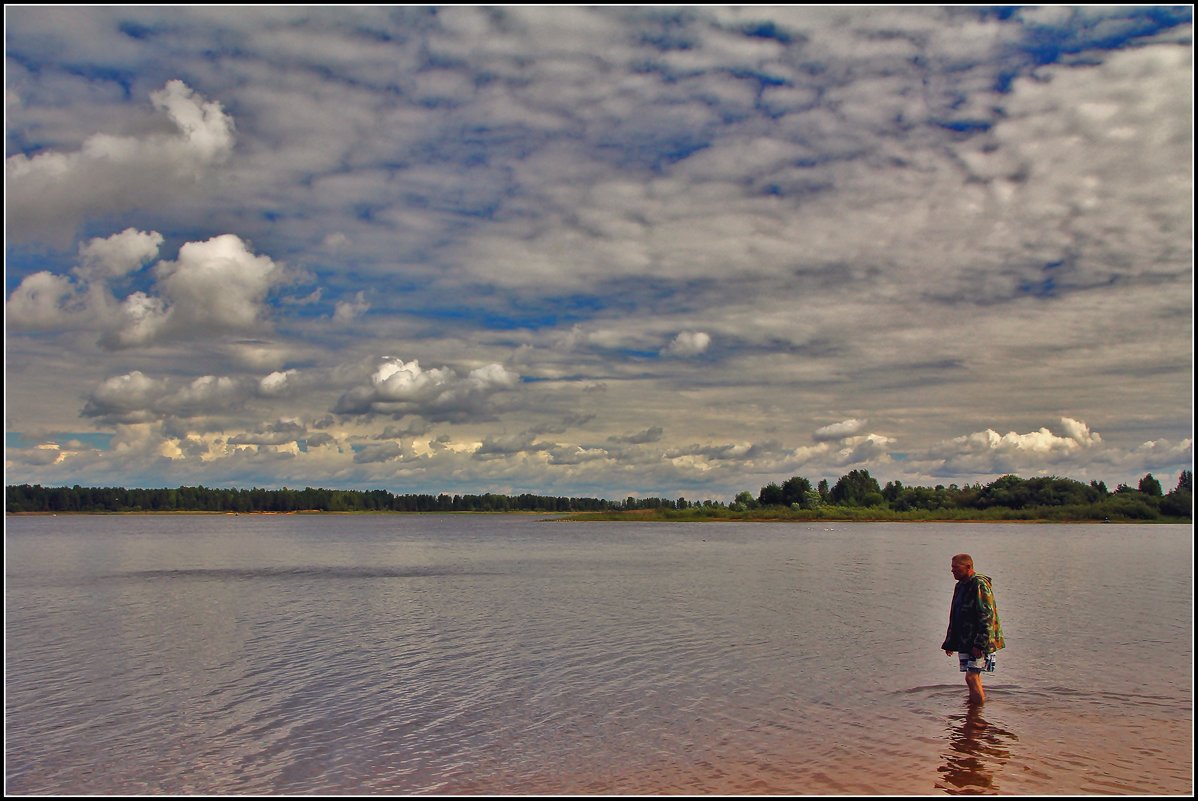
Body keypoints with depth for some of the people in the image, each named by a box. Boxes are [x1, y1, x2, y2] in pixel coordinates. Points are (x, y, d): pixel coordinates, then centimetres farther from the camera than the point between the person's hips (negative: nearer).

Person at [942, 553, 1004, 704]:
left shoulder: (980, 585, -14)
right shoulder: (960, 586, 15)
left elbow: (987, 617, -20)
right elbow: (955, 617, 21)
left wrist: (980, 644, -24)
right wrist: (950, 643, 20)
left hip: (980, 642, -9)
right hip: (964, 641, 9)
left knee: (972, 678, -11)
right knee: (973, 678, 13)